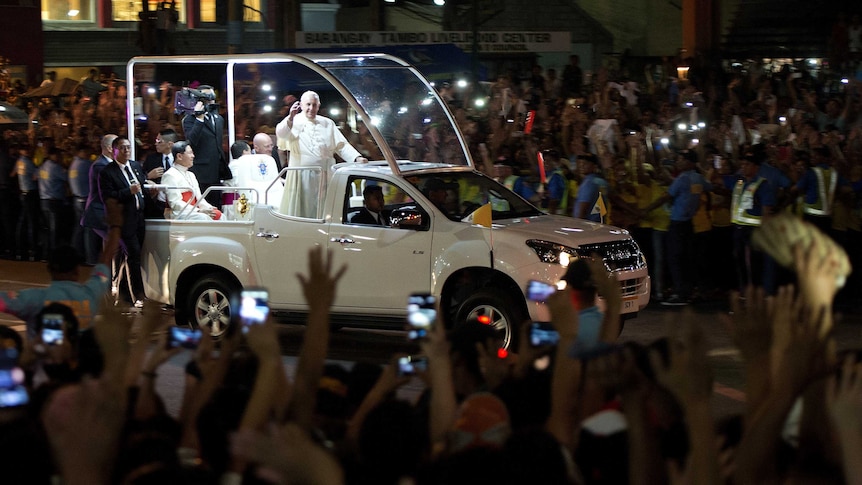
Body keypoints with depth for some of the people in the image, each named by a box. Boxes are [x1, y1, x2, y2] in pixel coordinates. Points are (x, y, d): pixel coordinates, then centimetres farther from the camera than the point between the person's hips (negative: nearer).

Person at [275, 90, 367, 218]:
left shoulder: (328, 124, 16)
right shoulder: (294, 122, 4)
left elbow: (341, 146, 12)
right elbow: (281, 133, -17)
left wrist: (357, 158, -6)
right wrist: (290, 118, -36)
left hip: (325, 177, 3)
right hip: (301, 177, -3)